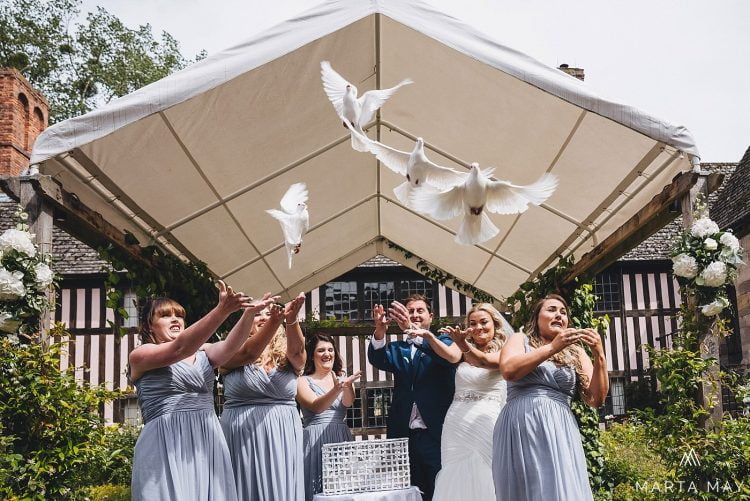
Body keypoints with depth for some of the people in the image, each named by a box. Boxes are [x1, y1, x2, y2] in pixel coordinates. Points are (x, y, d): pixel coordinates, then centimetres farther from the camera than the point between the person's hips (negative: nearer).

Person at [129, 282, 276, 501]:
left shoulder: (202, 352, 15)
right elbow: (178, 349, -18)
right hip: (167, 446, -5)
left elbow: (228, 347, -6)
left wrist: (250, 312, -25)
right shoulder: (140, 356, 0)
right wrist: (222, 310, -29)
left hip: (208, 443, 5)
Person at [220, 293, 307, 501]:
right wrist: (275, 320, -36)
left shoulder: (289, 357, 7)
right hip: (243, 434, -2)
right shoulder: (233, 353, 1)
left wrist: (291, 319, -36)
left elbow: (297, 348, -15)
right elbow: (249, 353, -20)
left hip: (284, 436, 2)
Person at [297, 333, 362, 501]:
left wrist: (347, 386, -34)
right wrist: (337, 389, -34)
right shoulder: (303, 381, 1)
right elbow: (316, 407, -17)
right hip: (315, 440, -3)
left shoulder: (342, 378, 10)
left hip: (341, 438, 3)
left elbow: (348, 402, -11)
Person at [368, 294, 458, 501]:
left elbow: (451, 356, -17)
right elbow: (377, 359, -5)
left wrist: (413, 330, -34)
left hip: (435, 434, -3)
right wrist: (380, 331, -28)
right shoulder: (397, 349, 15)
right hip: (403, 435, 3)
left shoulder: (442, 342, 7)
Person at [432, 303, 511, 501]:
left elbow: (486, 362, -19)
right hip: (456, 422, 4)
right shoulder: (464, 352, 14)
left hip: (485, 421, -4)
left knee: (482, 476, -1)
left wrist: (464, 345, -39)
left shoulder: (504, 351, 2)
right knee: (455, 477, 5)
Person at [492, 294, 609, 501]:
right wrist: (552, 348, -12)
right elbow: (508, 371, -9)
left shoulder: (576, 352, 18)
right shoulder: (520, 340, 12)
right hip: (521, 429, -2)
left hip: (560, 433, 2)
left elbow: (595, 399, 9)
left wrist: (599, 356, -3)